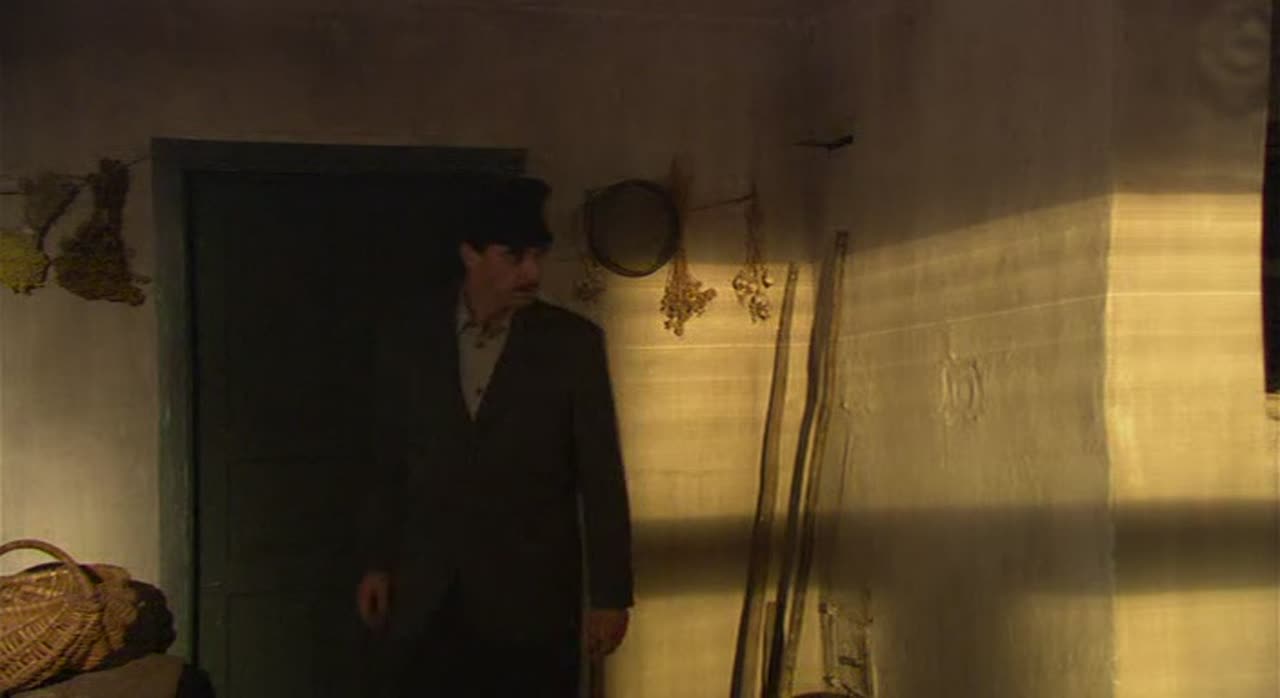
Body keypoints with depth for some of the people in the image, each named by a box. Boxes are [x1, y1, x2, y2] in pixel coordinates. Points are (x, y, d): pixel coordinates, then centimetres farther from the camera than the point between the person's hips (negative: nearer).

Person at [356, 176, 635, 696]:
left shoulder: (573, 343, -3)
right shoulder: (407, 344, 4)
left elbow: (601, 474, -3)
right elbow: (393, 466, 13)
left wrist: (610, 592, -6)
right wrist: (380, 563, 13)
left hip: (534, 593, -2)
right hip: (430, 596, 2)